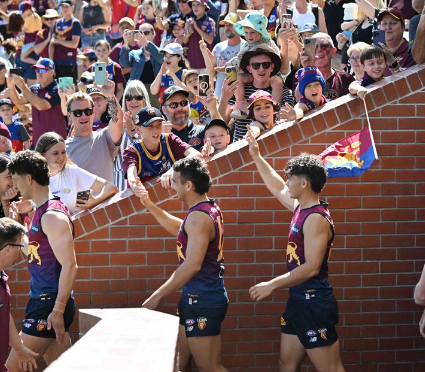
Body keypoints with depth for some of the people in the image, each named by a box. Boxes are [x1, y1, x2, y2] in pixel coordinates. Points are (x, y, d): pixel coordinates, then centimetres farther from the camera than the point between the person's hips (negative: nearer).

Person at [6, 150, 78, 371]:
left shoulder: (52, 216, -16)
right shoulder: (41, 212, 15)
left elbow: (70, 265, -21)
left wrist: (58, 310, -23)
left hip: (50, 304, -10)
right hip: (42, 301, 10)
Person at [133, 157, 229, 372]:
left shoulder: (199, 217, -21)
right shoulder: (209, 209, 11)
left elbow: (192, 266, -27)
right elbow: (179, 228, 31)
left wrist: (157, 296, -23)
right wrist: (149, 205, 23)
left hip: (202, 301, -10)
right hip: (197, 297, 10)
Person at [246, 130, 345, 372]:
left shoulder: (316, 218, -18)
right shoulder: (301, 209, 10)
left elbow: (311, 268, -24)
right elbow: (277, 188, 29)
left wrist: (272, 285, -20)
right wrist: (257, 157, 30)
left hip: (315, 304, -10)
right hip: (299, 300, 10)